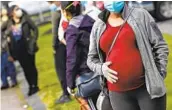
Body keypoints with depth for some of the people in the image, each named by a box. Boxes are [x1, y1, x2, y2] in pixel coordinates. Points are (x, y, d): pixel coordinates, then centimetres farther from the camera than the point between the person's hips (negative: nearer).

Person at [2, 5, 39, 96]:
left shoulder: (25, 19, -4)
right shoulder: (9, 23, 1)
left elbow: (35, 29, -1)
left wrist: (33, 41, -8)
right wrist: (7, 38, 4)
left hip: (27, 47, -2)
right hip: (17, 49, 2)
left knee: (31, 67, 4)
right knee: (25, 68, 9)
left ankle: (35, 86, 13)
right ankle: (31, 86, 18)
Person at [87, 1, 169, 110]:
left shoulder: (140, 15, 1)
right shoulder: (98, 26, 8)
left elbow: (160, 47, 1)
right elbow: (91, 58, 16)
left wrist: (158, 77, -6)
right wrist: (101, 68, -6)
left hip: (148, 87, -2)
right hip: (118, 93, 3)